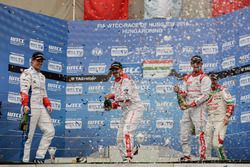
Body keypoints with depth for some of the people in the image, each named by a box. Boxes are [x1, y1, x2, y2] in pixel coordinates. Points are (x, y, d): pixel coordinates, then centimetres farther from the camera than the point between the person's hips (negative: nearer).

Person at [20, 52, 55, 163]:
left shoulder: (42, 76, 24)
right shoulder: (27, 73, -1)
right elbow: (24, 90, -13)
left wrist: (48, 104, 11)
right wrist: (25, 105, -25)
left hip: (41, 108, 8)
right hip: (30, 108, -8)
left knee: (50, 131, 0)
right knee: (28, 135, -9)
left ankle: (39, 157, 3)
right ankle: (25, 161, -5)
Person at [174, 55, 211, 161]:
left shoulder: (204, 78, -1)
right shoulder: (187, 78, 20)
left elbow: (205, 95, -11)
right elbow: (185, 93, 14)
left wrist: (193, 103, -20)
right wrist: (179, 91, -9)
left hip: (199, 108, -7)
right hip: (187, 108, 7)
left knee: (200, 132, -13)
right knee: (184, 133, 6)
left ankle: (202, 156, -12)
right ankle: (186, 155, 14)